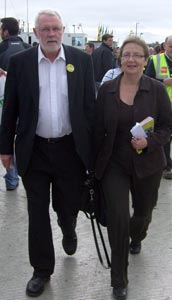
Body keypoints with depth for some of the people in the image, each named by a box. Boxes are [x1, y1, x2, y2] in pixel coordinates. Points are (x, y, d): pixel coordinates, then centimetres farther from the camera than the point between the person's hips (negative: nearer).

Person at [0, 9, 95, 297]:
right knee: (37, 214, 8)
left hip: (70, 149, 0)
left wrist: (93, 147, 0)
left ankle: (68, 230, 51)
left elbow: (90, 105, 2)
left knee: (68, 206, 14)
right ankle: (42, 270, 26)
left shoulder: (82, 60, -1)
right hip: (34, 150, 0)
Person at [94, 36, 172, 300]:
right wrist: (96, 163, 4)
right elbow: (99, 129, 2)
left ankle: (136, 238, 58)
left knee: (143, 213, 19)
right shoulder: (107, 89, -3)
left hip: (147, 164, 1)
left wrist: (149, 142, -21)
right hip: (114, 164, 0)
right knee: (117, 218, -8)